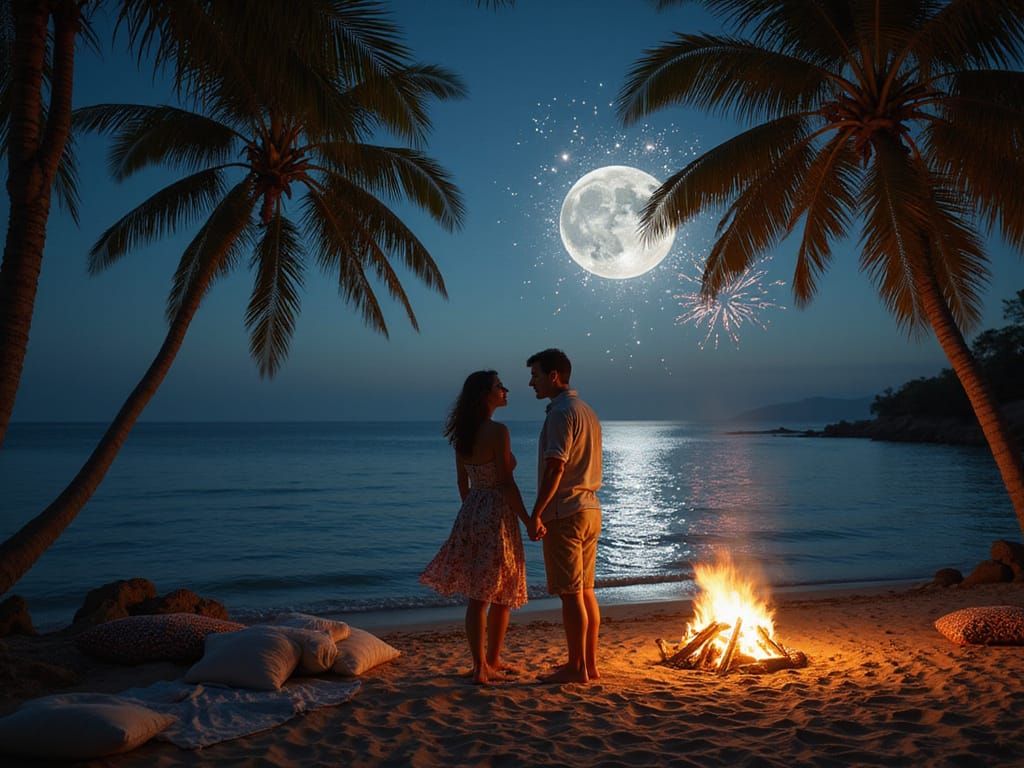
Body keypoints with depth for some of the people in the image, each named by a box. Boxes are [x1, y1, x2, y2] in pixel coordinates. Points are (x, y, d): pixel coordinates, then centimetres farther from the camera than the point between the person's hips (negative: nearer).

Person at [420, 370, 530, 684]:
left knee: (477, 596, 10)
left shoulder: (462, 434, 8)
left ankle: (480, 666, 15)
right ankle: (491, 661, 21)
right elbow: (507, 484, -17)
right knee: (502, 595, 10)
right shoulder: (498, 431, -16)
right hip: (497, 516, -7)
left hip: (471, 514, 7)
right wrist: (528, 520, -10)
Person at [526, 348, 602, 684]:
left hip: (565, 513, -10)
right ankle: (589, 663, 19)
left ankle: (576, 667, 3)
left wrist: (536, 513, -19)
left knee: (570, 594, -3)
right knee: (585, 591, 13)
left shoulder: (561, 413, -13)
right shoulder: (587, 411, 17)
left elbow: (555, 469, -21)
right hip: (590, 509, 10)